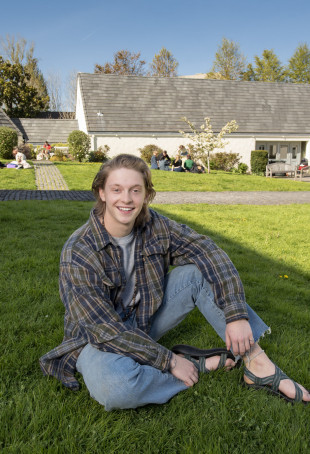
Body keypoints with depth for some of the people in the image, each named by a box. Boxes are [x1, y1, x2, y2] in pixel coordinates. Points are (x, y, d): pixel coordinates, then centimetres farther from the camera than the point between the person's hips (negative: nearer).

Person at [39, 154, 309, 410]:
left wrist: (237, 316, -24)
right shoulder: (78, 253, -25)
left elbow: (210, 253, -14)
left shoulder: (155, 226, -12)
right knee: (114, 387, -39)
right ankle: (200, 365, -15)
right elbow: (106, 330, -25)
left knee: (199, 271, -14)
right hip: (98, 337, -4)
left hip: (144, 322, 5)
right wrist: (170, 361, -22)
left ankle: (259, 366, -13)